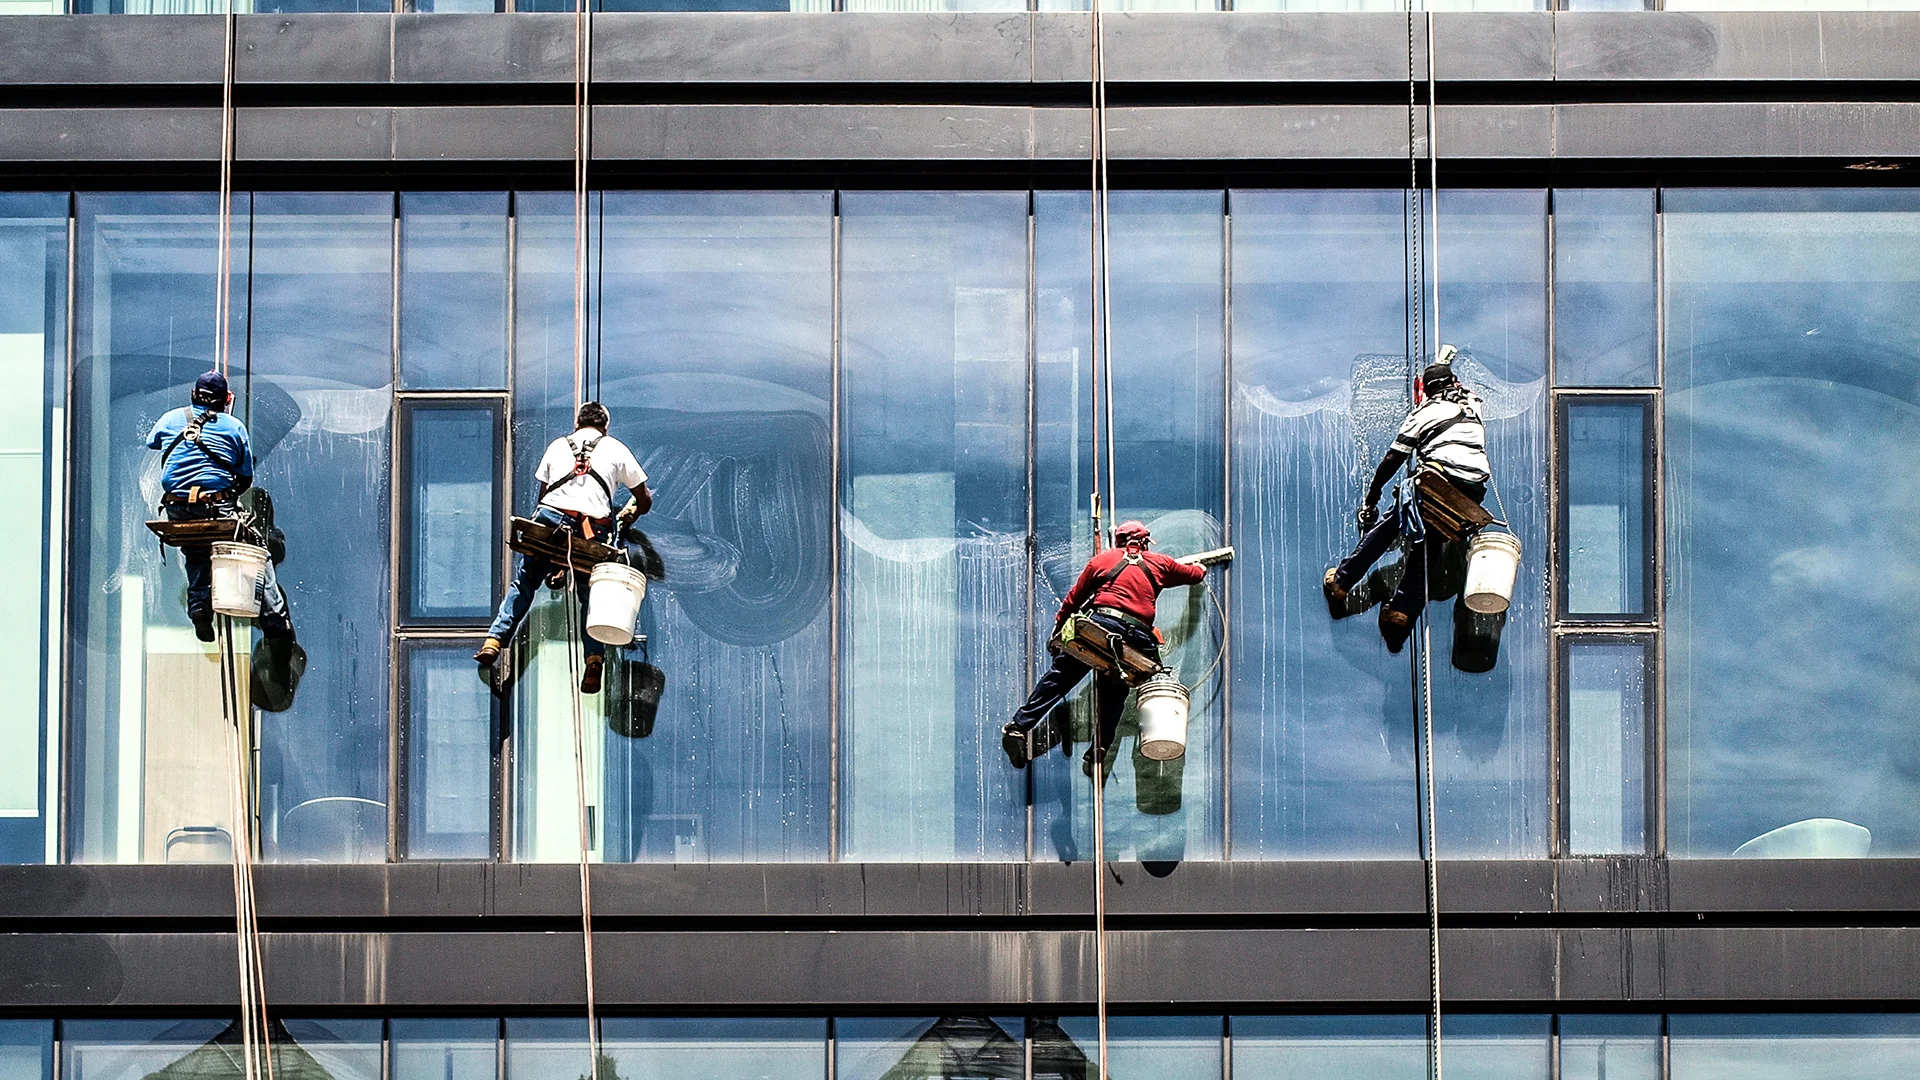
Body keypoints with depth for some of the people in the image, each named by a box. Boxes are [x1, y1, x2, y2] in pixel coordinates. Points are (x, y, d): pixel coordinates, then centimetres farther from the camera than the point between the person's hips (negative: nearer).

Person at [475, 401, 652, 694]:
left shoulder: (557, 445, 24)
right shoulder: (616, 449, 21)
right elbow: (644, 500, 25)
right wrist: (628, 514, 48)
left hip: (551, 518, 0)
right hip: (594, 529, 0)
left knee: (524, 584, 15)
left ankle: (495, 639, 5)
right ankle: (595, 658, -5)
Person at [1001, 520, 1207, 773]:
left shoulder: (1103, 559, 19)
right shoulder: (1159, 564, 22)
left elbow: (1074, 598, 18)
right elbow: (1194, 574, 38)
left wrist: (1057, 630, 26)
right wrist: (1199, 567, 62)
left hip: (1100, 622, -1)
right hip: (1137, 637, 1)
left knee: (1059, 677, 5)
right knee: (1113, 694, 15)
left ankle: (1020, 725, -1)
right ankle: (1098, 750, 5)